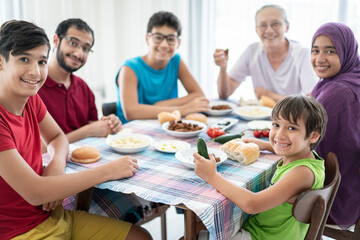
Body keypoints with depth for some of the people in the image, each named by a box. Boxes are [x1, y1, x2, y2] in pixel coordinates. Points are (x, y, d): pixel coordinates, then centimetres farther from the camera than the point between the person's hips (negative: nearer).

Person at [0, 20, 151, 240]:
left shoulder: (31, 98, 0)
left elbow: (57, 137, 15)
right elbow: (34, 193, -26)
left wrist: (56, 165, -10)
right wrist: (109, 170, -20)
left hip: (53, 214, 8)